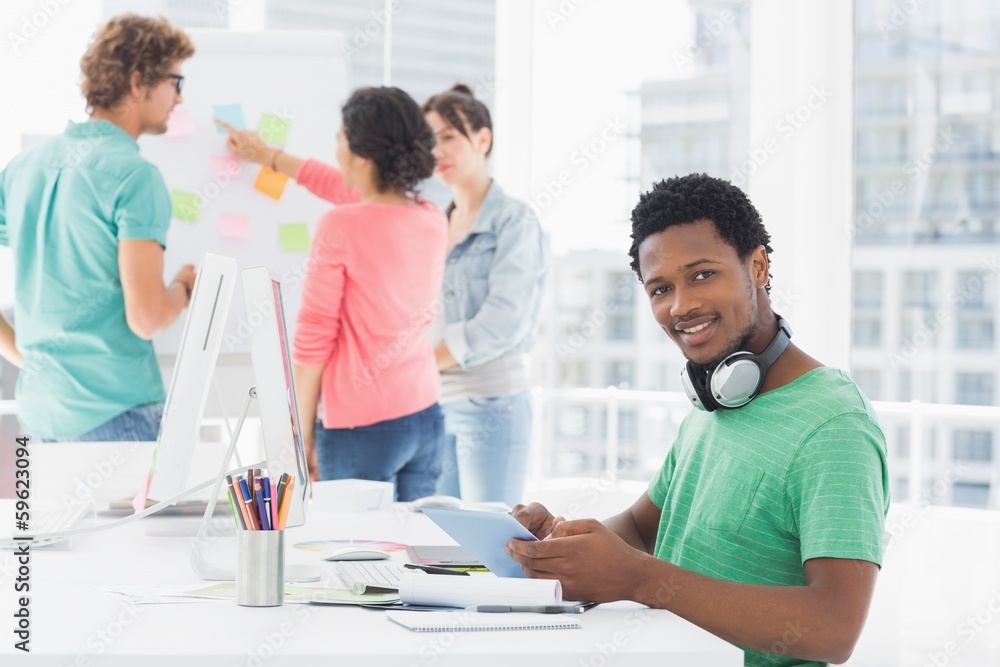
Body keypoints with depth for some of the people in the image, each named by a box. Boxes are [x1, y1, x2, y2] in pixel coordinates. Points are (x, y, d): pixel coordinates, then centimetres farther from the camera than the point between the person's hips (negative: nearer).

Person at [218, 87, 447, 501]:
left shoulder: (340, 227, -14)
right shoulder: (432, 220, 6)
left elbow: (313, 338, -11)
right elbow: (357, 195, 25)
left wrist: (302, 439, -2)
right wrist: (270, 157, 38)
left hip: (363, 428, -6)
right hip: (425, 419, 6)